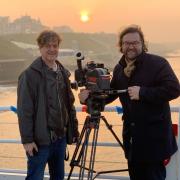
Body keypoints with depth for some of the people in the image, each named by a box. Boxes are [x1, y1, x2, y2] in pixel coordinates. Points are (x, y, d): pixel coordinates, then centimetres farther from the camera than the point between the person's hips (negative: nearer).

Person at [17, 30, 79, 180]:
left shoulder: (63, 73, 11)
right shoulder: (30, 75, -10)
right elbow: (24, 110, -13)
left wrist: (73, 130, 13)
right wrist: (27, 139, -16)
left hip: (61, 137, 7)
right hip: (40, 139, -7)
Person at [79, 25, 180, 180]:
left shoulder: (158, 63, -11)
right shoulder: (119, 68, 11)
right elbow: (110, 93, 18)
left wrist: (143, 92, -24)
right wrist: (90, 96, 0)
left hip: (154, 135, -6)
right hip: (132, 133, 6)